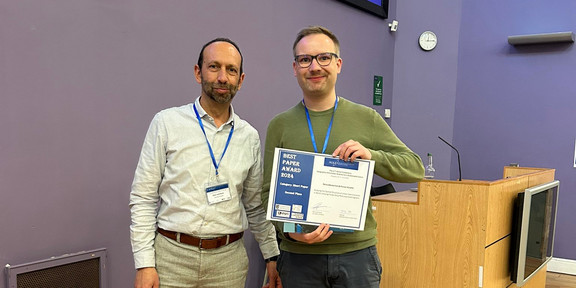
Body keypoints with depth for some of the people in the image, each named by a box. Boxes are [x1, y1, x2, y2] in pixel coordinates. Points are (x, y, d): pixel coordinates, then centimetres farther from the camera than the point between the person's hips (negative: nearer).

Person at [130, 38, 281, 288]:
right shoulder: (167, 123, -4)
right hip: (172, 257, -2)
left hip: (229, 260, 2)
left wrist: (272, 256, 9)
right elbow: (143, 197, -4)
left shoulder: (249, 136, 4)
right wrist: (145, 264, -8)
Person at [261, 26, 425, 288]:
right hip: (299, 255, 0)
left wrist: (372, 156, -16)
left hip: (357, 251, 0)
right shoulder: (279, 126, 2)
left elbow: (415, 168, 1)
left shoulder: (366, 119, 1)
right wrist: (289, 230, -15)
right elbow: (269, 192, 2)